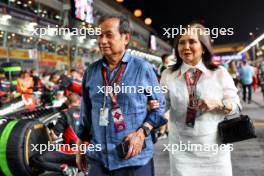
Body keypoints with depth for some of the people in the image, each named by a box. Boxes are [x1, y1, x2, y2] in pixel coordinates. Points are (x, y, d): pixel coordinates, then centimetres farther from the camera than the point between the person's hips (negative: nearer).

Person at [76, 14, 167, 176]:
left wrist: (142, 132, -14)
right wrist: (81, 145, 12)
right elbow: (86, 111, 10)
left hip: (134, 158, -3)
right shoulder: (91, 71, 3)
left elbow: (159, 105, -1)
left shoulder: (143, 68, -7)